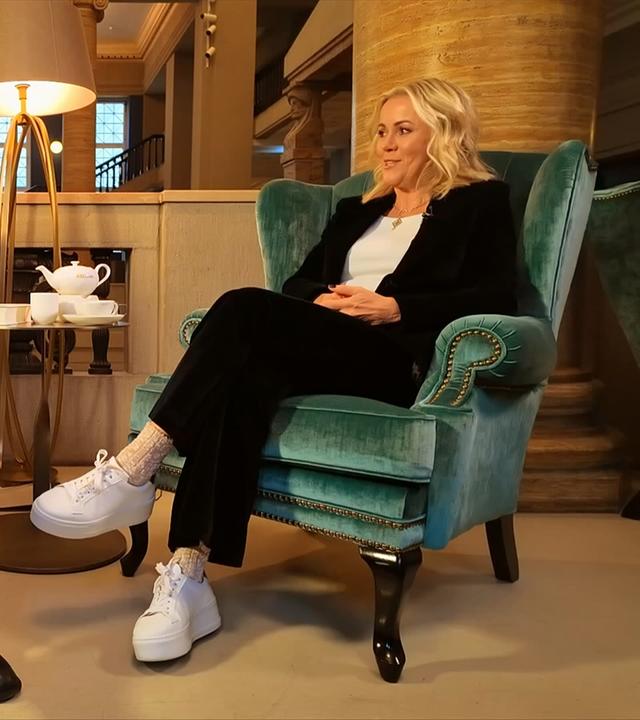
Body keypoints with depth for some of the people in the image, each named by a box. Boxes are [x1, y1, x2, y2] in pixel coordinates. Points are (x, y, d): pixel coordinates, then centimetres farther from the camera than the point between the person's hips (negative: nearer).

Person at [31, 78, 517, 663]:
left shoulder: (482, 202, 14)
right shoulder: (356, 210, 31)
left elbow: (497, 298, -1)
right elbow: (302, 281, 22)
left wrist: (392, 308, -11)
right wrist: (320, 304, -3)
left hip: (397, 358, -5)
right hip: (321, 350, 5)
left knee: (245, 309, -29)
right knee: (246, 375, -32)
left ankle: (133, 469, -27)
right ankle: (188, 574, -35)